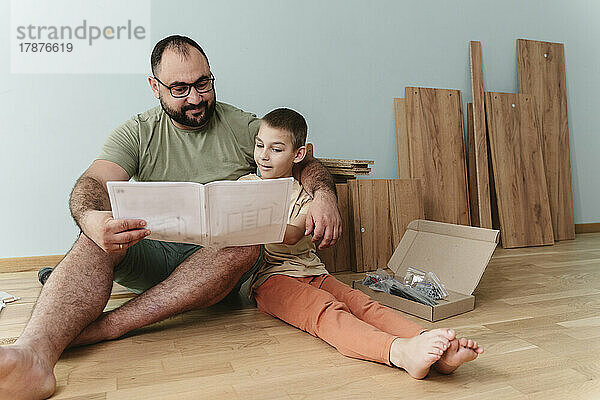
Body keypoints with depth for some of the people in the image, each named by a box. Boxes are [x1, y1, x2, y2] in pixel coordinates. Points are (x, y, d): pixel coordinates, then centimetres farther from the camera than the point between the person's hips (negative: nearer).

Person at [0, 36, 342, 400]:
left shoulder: (243, 127, 5)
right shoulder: (138, 133, 5)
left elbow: (306, 164, 5)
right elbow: (93, 183, -10)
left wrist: (325, 197, -20)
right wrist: (91, 219, -36)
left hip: (219, 256, 0)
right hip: (153, 251, 1)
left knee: (246, 245, -34)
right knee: (98, 241, -29)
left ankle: (111, 325, -36)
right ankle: (35, 353, -50)